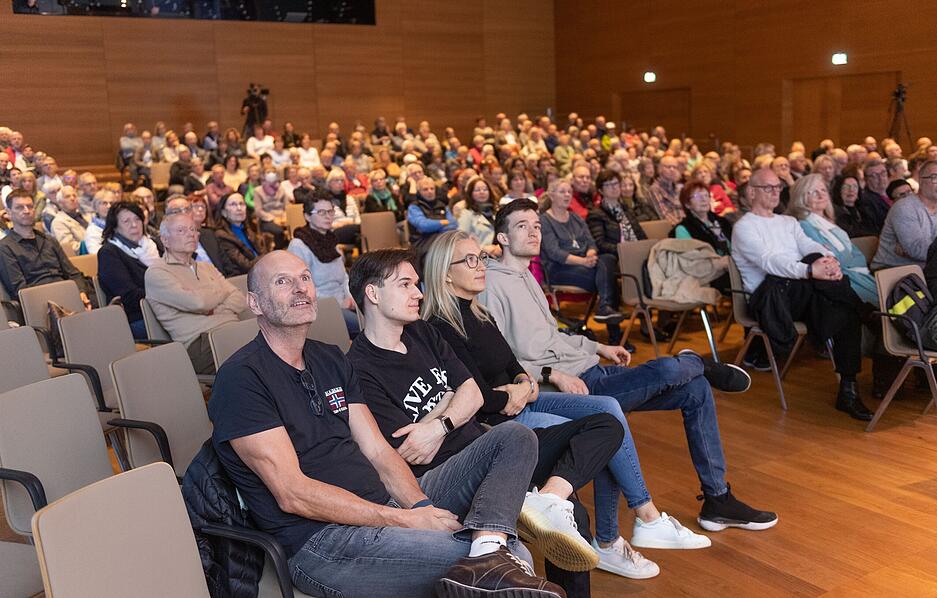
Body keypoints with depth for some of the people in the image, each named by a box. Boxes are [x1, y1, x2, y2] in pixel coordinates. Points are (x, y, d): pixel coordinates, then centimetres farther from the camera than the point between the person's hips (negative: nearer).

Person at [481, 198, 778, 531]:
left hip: (589, 370, 10)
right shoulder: (493, 286, -12)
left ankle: (717, 500, 11)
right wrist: (552, 374, -24)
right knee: (669, 370, -27)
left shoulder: (526, 277, 19)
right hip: (569, 386, -10)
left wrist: (598, 348, 19)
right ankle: (696, 363, 15)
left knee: (696, 390, 3)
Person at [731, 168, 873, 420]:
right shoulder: (744, 227, 4)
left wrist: (830, 259, -18)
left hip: (803, 294, 6)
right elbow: (768, 261, -15)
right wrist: (811, 270, -29)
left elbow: (811, 246, 8)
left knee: (847, 312, -22)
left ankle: (848, 390, -18)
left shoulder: (789, 222, 27)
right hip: (769, 296, -6)